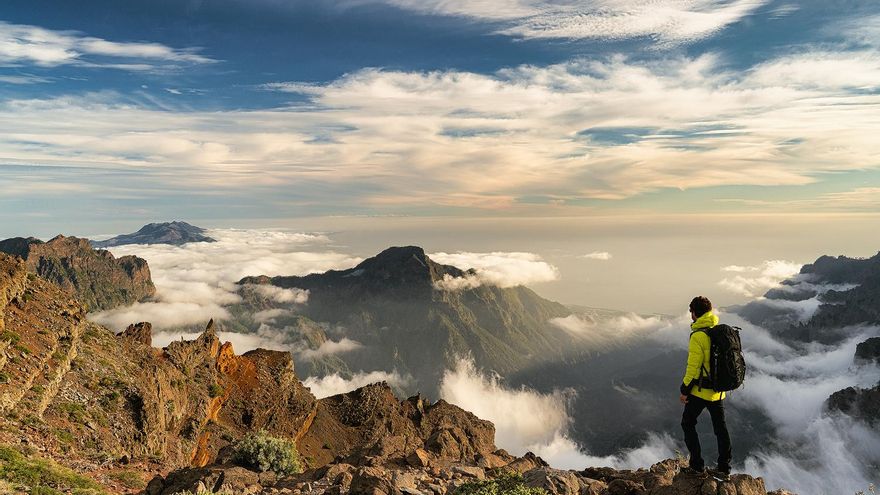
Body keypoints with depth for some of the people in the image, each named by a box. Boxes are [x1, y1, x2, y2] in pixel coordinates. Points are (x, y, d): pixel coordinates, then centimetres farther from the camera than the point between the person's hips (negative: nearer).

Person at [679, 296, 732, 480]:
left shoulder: (698, 335, -20)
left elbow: (693, 366, -20)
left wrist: (684, 389, -11)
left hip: (700, 390, -7)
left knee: (688, 424, 9)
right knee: (720, 428, 16)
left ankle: (697, 466, 9)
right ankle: (724, 468, 23)